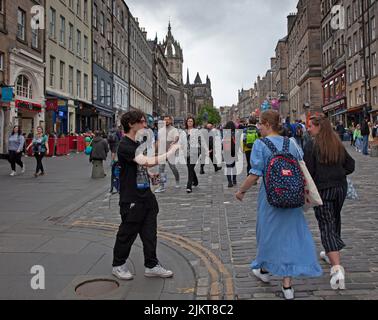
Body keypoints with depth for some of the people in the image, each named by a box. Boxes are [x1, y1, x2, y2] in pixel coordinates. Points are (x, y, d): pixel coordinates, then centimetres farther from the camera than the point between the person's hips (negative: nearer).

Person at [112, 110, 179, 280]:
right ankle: (118, 265, 27)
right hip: (131, 199, -8)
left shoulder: (138, 143, 12)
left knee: (150, 233, 12)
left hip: (146, 195, 8)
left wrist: (150, 174, 7)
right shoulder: (124, 146, -18)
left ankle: (151, 265, 24)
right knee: (127, 233, 7)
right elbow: (147, 162, -30)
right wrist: (170, 153, -26)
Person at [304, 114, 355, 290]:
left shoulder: (312, 145, -11)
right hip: (341, 188, 6)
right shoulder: (338, 145, 6)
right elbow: (350, 165, 12)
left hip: (323, 189, -6)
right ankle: (331, 253, 41)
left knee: (326, 226, -5)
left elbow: (308, 170, -13)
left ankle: (337, 267, -18)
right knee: (335, 221, 23)